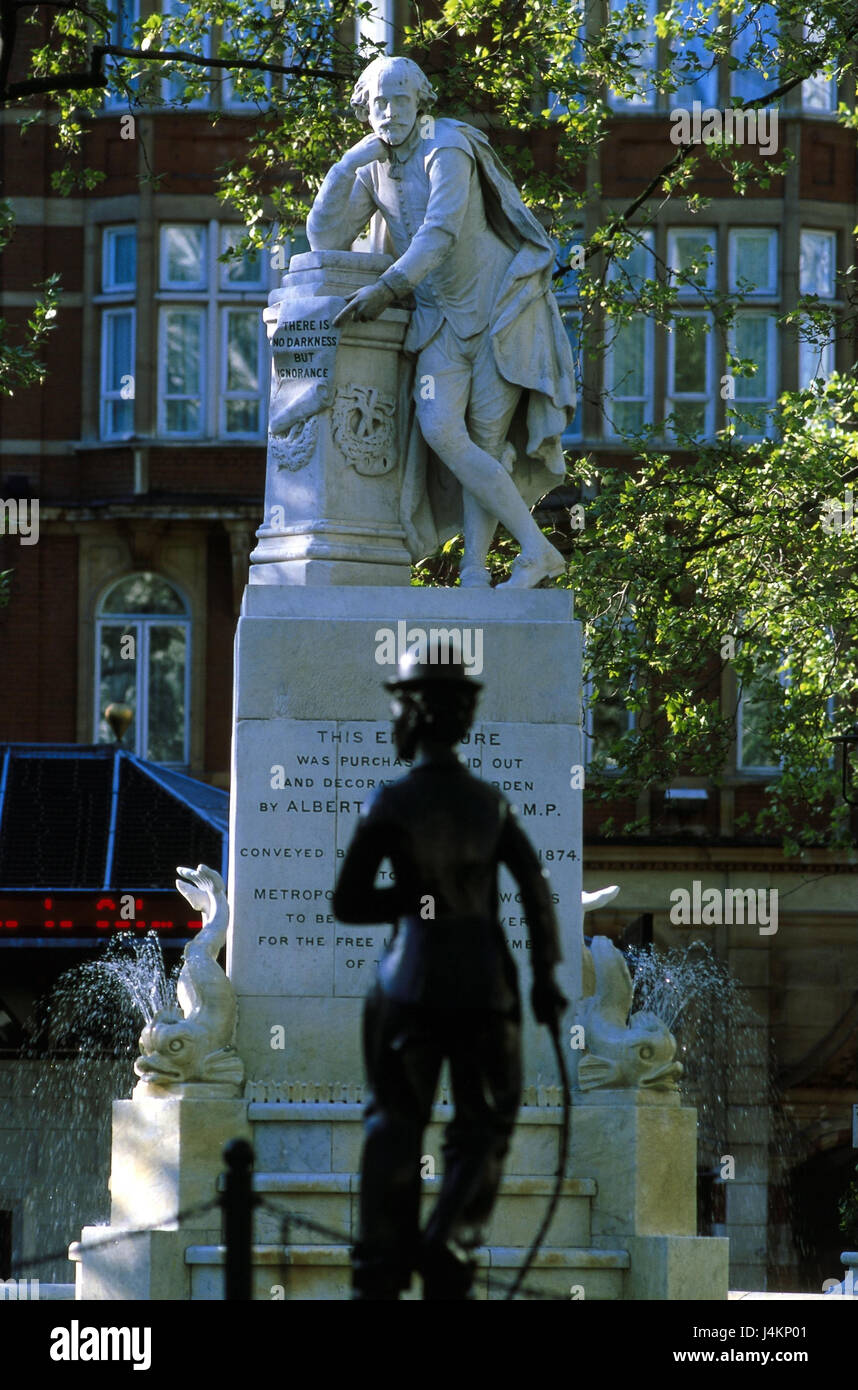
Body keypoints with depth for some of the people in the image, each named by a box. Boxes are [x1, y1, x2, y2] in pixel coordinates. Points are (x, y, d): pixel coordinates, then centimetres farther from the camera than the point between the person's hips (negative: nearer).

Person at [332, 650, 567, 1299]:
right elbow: (537, 892, -1)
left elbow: (347, 902, -10)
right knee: (482, 1128, 13)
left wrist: (410, 897, 4)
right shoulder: (493, 803, -1)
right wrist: (546, 976, 6)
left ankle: (379, 1268, 13)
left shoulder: (392, 804, -10)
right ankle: (449, 1242, -6)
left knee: (394, 1124, 12)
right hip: (485, 986, 1)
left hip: (411, 985, -1)